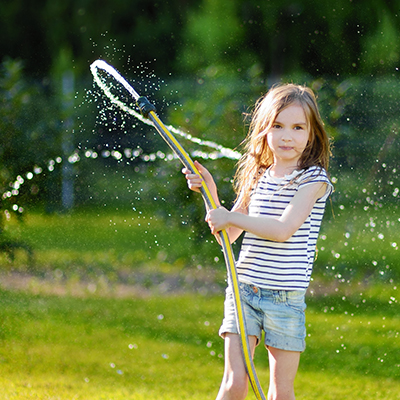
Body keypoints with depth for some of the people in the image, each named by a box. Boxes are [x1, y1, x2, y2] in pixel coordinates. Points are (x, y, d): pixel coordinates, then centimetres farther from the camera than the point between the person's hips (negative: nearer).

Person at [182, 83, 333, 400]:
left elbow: (284, 229, -19)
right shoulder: (257, 177, 11)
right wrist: (210, 193, 2)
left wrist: (230, 217, -13)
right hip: (244, 290, 3)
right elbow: (228, 235, 16)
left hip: (286, 298, -3)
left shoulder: (313, 179, -6)